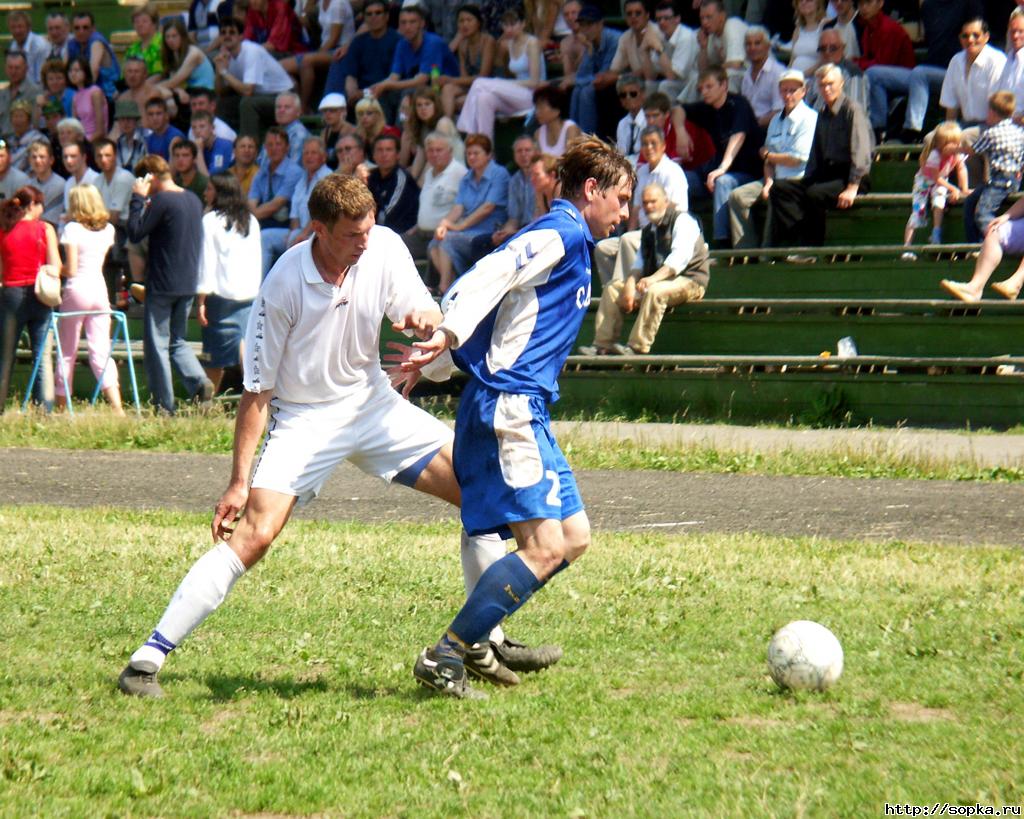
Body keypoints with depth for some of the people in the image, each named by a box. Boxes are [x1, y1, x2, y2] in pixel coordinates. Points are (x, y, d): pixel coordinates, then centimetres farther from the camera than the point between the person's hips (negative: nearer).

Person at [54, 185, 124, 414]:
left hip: (77, 290, -4)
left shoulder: (73, 229, -9)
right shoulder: (108, 229, 7)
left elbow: (71, 269, -13)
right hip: (99, 289, 4)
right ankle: (117, 406, -14)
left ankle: (61, 408, 12)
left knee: (67, 352, 7)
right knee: (101, 352, 1)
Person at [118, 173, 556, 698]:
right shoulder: (284, 285, -22)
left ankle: (487, 642, 13)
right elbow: (257, 389, -16)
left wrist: (424, 317, -27)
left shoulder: (384, 248, -11)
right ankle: (146, 661, -17)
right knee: (253, 533, -22)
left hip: (373, 404, 5)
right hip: (304, 419, -5)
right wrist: (239, 480, -16)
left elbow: (426, 313, 0)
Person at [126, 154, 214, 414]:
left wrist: (138, 199, -6)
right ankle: (199, 381, -5)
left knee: (156, 344, 1)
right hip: (188, 284, 7)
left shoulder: (162, 201, -15)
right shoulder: (194, 200, 9)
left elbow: (135, 233, -14)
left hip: (162, 285, -7)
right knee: (177, 340, 19)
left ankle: (164, 407, 1)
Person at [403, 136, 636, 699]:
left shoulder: (571, 243, 22)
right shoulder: (558, 234, -8)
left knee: (573, 537, 10)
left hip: (522, 412, 11)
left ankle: (479, 638, 11)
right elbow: (489, 276, -23)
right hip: (508, 405, -11)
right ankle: (444, 659, -13)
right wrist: (448, 335, -38)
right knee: (545, 547, -16)